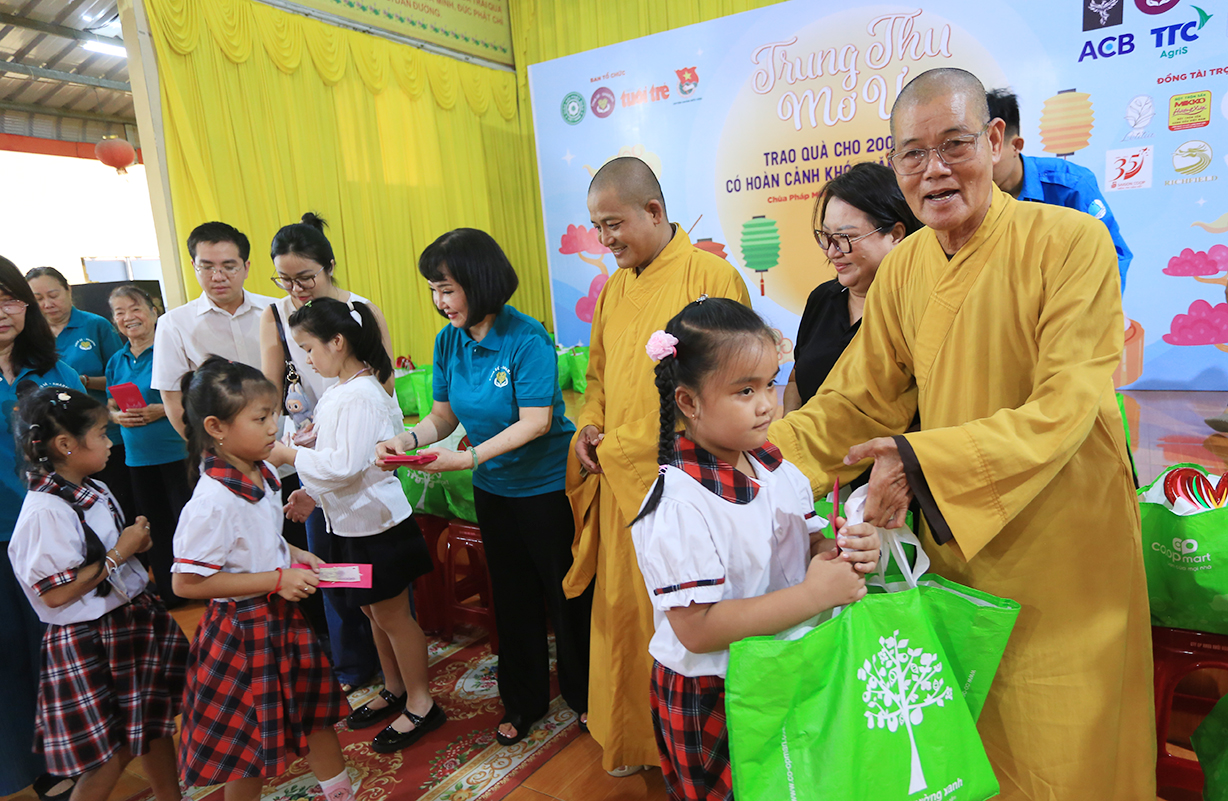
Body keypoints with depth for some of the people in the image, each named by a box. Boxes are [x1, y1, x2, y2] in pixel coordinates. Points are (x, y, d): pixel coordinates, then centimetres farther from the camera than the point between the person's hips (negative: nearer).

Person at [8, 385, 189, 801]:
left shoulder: (96, 492, 3)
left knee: (153, 725, 21)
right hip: (89, 645, -8)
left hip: (132, 619, 9)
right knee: (112, 753, 3)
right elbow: (55, 593, -24)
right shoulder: (45, 511, -22)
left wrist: (135, 542, -3)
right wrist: (120, 552, -19)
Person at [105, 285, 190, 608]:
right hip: (137, 457, 6)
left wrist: (162, 409, -22)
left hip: (177, 452, -6)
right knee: (156, 527, 15)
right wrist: (117, 416, -4)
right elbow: (110, 406, 17)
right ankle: (169, 595, 29)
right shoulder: (116, 361, 11)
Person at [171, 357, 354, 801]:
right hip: (244, 628, -8)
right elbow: (186, 582, -25)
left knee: (315, 705, 23)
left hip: (283, 616, 9)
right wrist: (277, 579, -25)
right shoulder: (213, 500, -28)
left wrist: (295, 555, 0)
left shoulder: (263, 474, -2)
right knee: (248, 736, 12)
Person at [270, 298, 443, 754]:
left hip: (376, 523, -10)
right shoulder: (338, 391, 8)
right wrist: (311, 493, 9)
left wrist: (290, 456, -16)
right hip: (353, 522, 10)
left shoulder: (360, 396, -23)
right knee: (374, 613, 20)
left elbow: (346, 464, -26)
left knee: (392, 614, 4)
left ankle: (421, 706, 20)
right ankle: (394, 691, 38)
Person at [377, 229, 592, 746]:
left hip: (547, 485, -6)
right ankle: (523, 702, 38)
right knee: (512, 598, 18)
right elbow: (444, 414, 3)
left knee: (567, 594, 9)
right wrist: (408, 440, -16)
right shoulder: (448, 341, -1)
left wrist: (469, 457, -31)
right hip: (493, 489, 6)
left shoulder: (526, 339, -21)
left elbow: (536, 422, -25)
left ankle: (584, 695, 32)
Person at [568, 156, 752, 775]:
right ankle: (631, 740, 36)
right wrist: (589, 424, 7)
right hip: (619, 482, 7)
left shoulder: (711, 276, -9)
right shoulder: (613, 291, 13)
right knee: (620, 610, 15)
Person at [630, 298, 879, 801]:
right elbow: (697, 628, -29)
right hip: (710, 702, -7)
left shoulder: (775, 468, -3)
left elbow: (806, 543, 8)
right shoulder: (680, 504, -27)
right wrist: (813, 594, -28)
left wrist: (845, 551, -16)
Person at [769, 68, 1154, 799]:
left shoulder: (1072, 243, -15)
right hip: (954, 550, 5)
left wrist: (923, 459, -33)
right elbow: (860, 399, 1)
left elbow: (1063, 410, -23)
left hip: (1062, 555, -4)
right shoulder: (904, 268, 0)